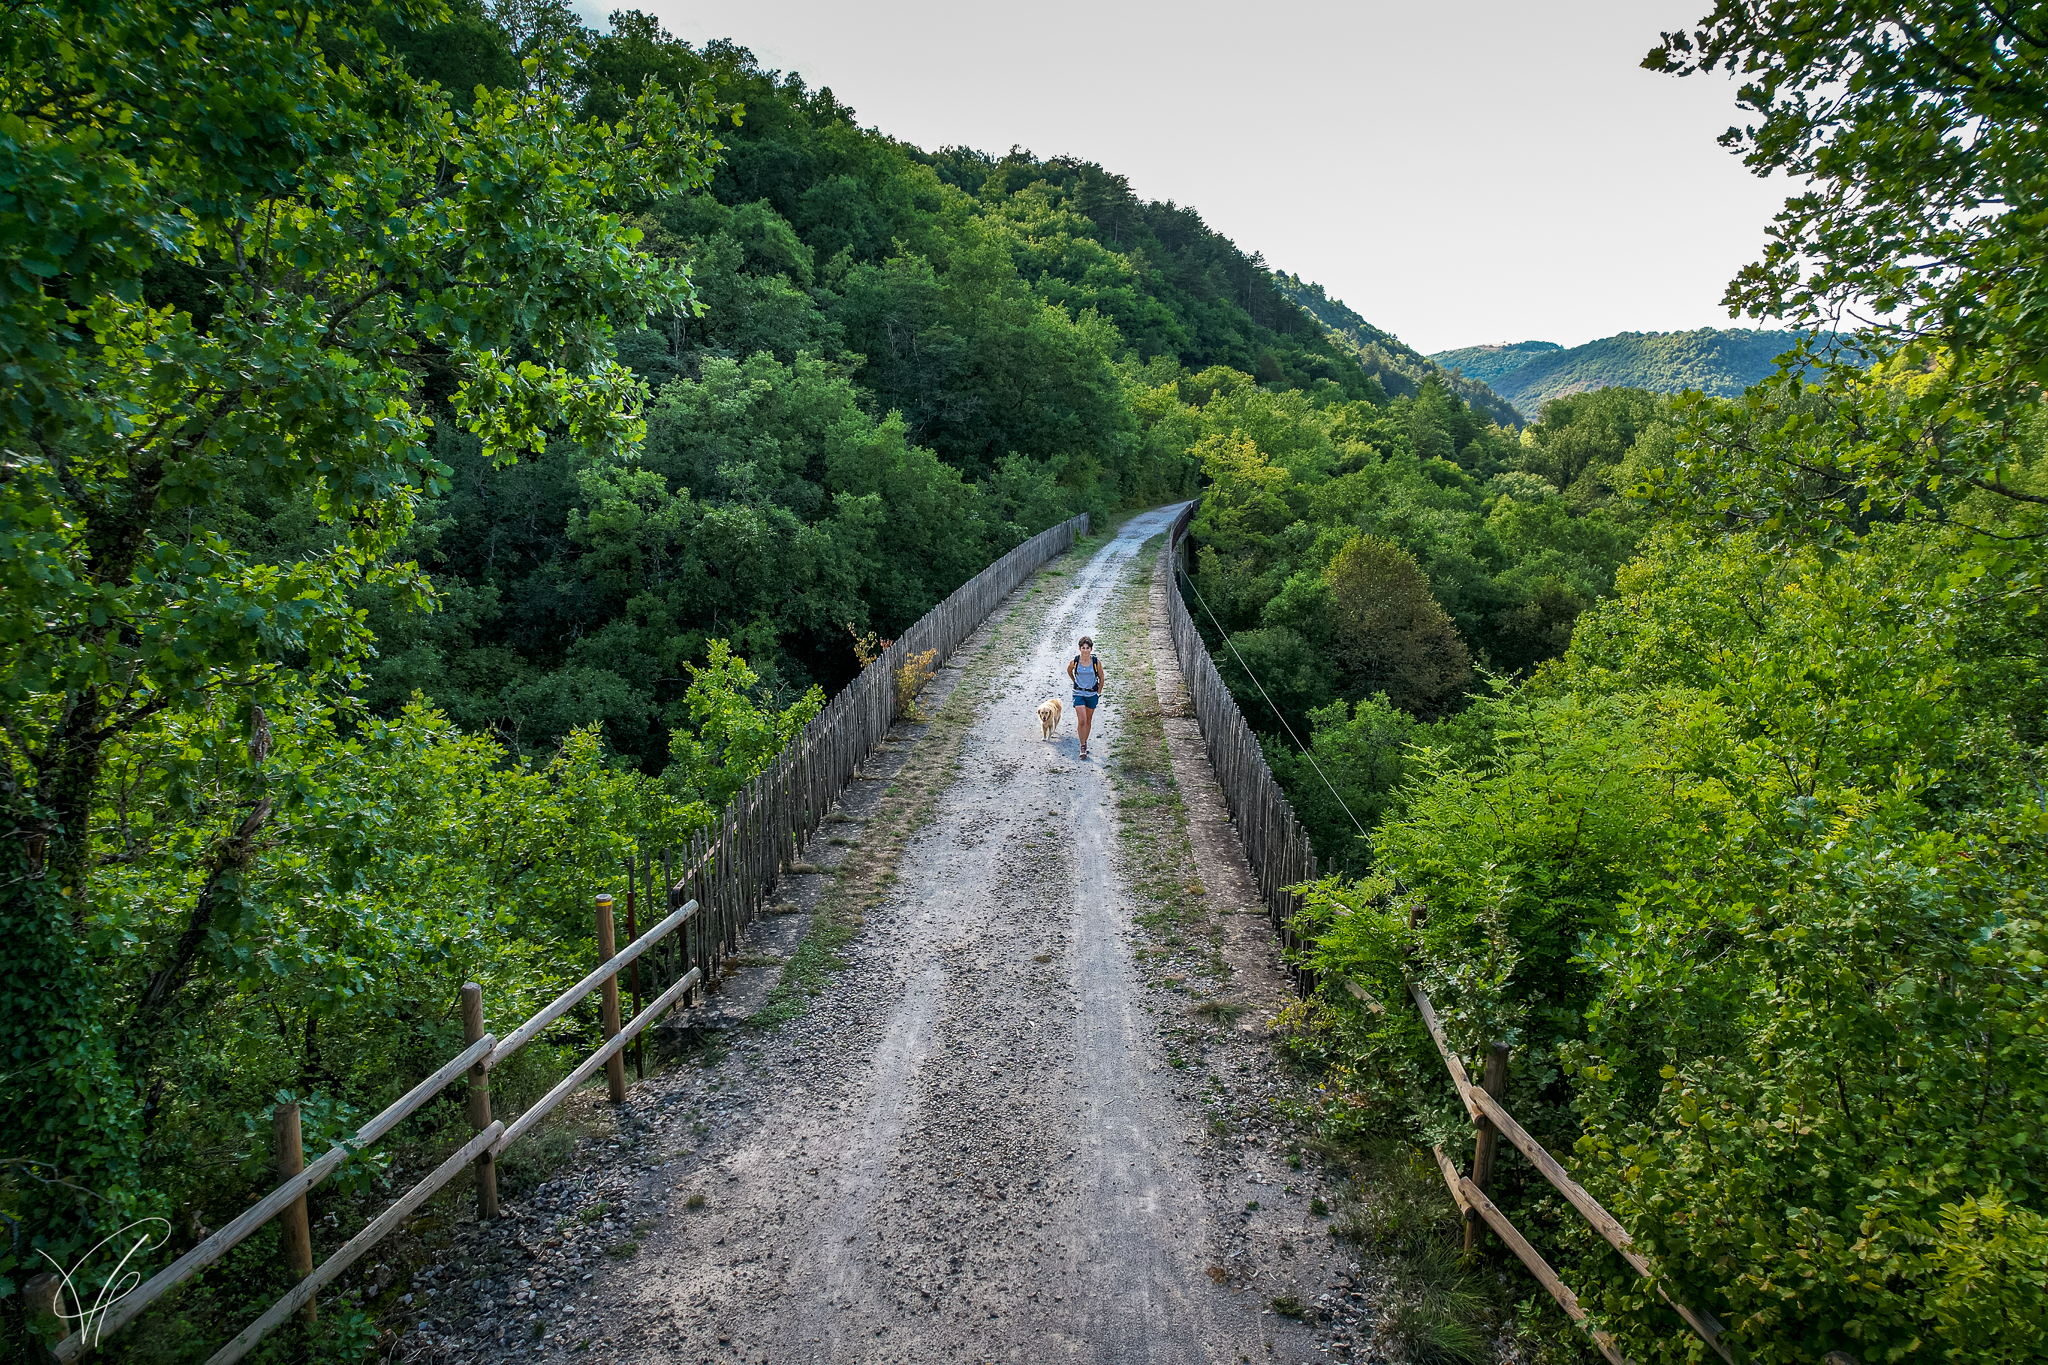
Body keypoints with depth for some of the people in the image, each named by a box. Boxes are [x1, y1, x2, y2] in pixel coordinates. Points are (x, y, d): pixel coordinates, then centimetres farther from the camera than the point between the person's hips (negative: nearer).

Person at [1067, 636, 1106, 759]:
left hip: (1092, 694, 1)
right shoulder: (1075, 661, -10)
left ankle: (1085, 741, 33)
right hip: (1078, 693, -1)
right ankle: (1082, 747, -4)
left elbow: (1101, 678, 3)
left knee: (1088, 721, 12)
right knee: (1081, 720, -12)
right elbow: (1069, 670, 14)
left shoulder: (1096, 662, -11)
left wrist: (1099, 692, 6)